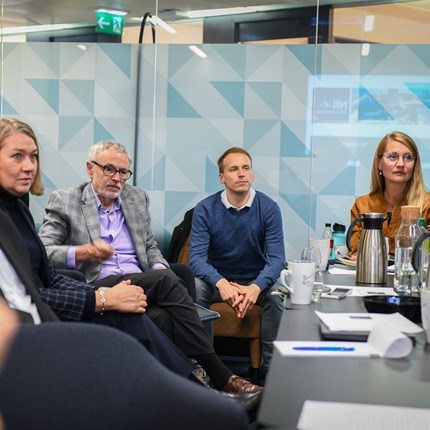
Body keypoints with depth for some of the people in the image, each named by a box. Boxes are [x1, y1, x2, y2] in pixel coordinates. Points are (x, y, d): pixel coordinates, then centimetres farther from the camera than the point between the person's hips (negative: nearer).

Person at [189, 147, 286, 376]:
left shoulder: (269, 208, -9)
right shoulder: (205, 209, -9)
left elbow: (276, 258, -15)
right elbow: (197, 256, -17)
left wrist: (256, 287, -36)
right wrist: (221, 283, -38)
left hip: (256, 280, 0)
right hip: (218, 280, 0)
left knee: (277, 293, -31)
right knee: (195, 287, -31)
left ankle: (272, 366, -17)